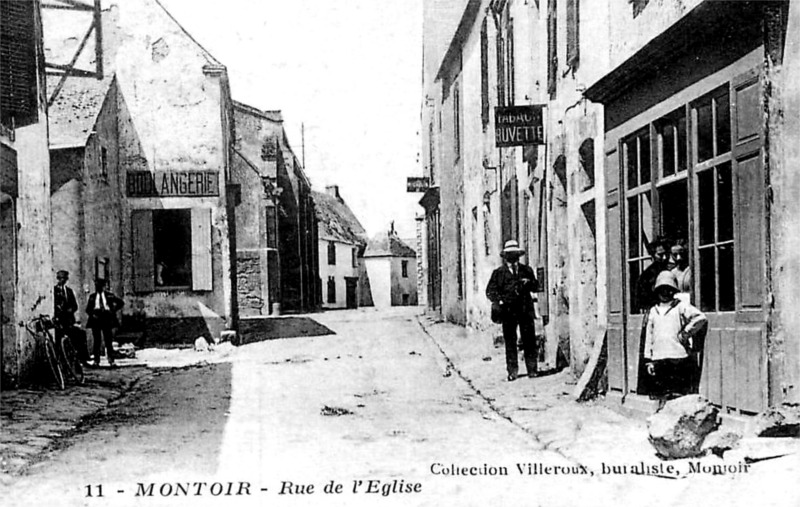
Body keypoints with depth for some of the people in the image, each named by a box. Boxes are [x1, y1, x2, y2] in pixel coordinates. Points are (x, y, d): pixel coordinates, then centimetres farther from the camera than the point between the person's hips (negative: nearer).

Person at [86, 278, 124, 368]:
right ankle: (96, 361, 5)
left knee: (109, 341, -4)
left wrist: (113, 310, 0)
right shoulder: (92, 296, 11)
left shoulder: (109, 295, 7)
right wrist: (92, 314, -7)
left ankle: (111, 361, -4)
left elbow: (120, 303, 11)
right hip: (96, 320, 1)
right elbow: (88, 309, 12)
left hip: (107, 320, -1)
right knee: (97, 341, 2)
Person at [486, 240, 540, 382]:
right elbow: (490, 291, 6)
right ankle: (512, 371, 6)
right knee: (510, 342, 0)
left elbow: (536, 287, 15)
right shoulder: (499, 273, 8)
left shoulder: (526, 270, 14)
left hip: (525, 310, 1)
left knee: (529, 340, -1)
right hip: (508, 312, -1)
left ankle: (532, 369, 6)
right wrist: (498, 300, -12)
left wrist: (529, 283, -7)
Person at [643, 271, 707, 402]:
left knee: (679, 395, -5)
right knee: (660, 396, 6)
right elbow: (649, 337, 16)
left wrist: (685, 333, -10)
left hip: (679, 359, -4)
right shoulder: (653, 311, 17)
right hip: (658, 361, 5)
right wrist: (648, 360, 10)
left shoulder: (681, 306, 2)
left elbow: (701, 318, -12)